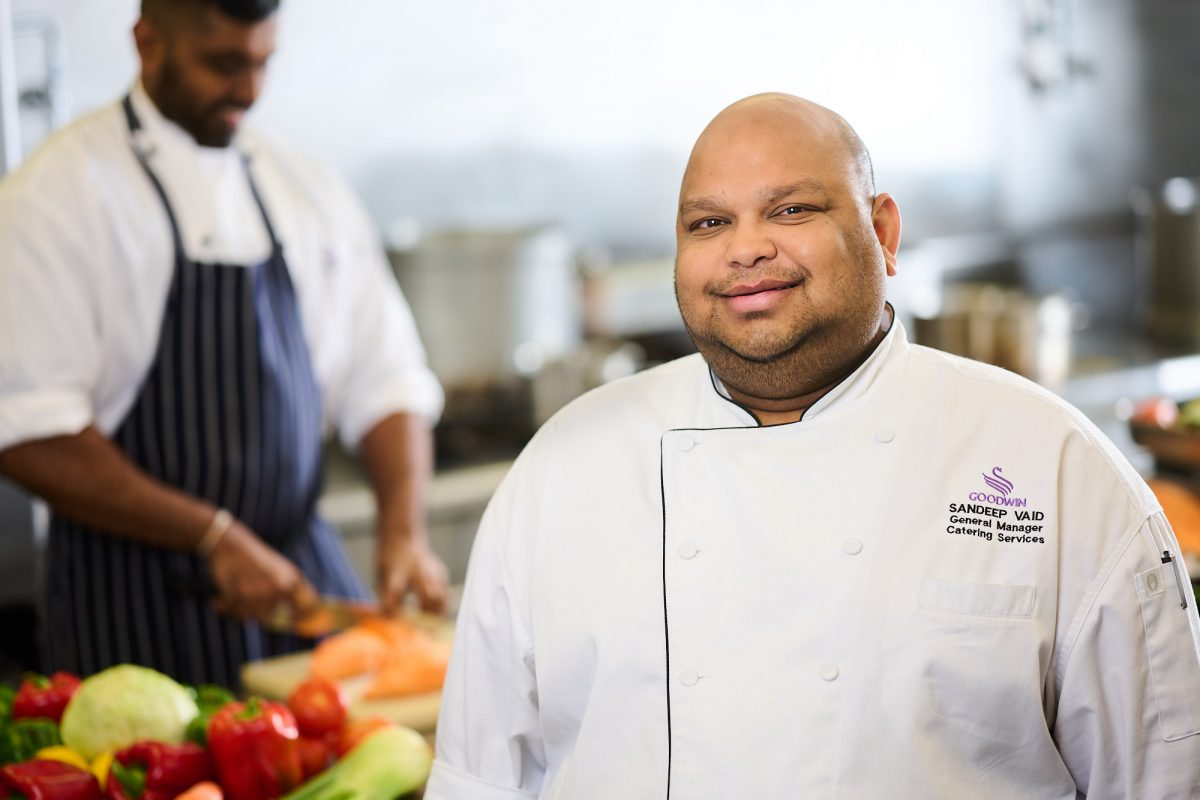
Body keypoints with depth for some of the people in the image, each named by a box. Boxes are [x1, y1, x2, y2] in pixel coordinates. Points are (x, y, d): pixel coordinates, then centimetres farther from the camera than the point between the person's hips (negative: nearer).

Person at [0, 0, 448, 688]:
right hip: (137, 605, -4)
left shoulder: (312, 193, 8)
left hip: (304, 576, 5)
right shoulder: (55, 195, -9)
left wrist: (404, 530, -7)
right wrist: (214, 537, -17)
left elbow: (385, 385, 10)